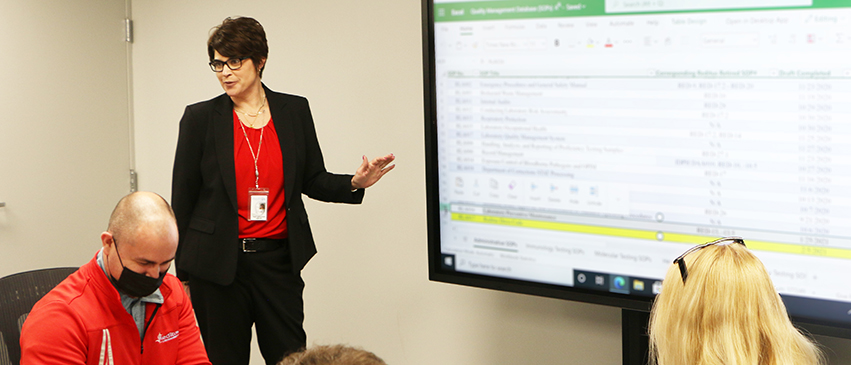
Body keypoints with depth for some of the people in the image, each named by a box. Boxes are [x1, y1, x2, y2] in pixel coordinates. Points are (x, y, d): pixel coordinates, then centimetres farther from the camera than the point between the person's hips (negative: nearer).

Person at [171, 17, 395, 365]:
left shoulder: (294, 111, 5)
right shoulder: (200, 118, 0)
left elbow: (313, 180, 12)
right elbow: (183, 196, 2)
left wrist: (355, 183, -9)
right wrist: (183, 271, 1)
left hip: (278, 259, 2)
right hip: (218, 264, -1)